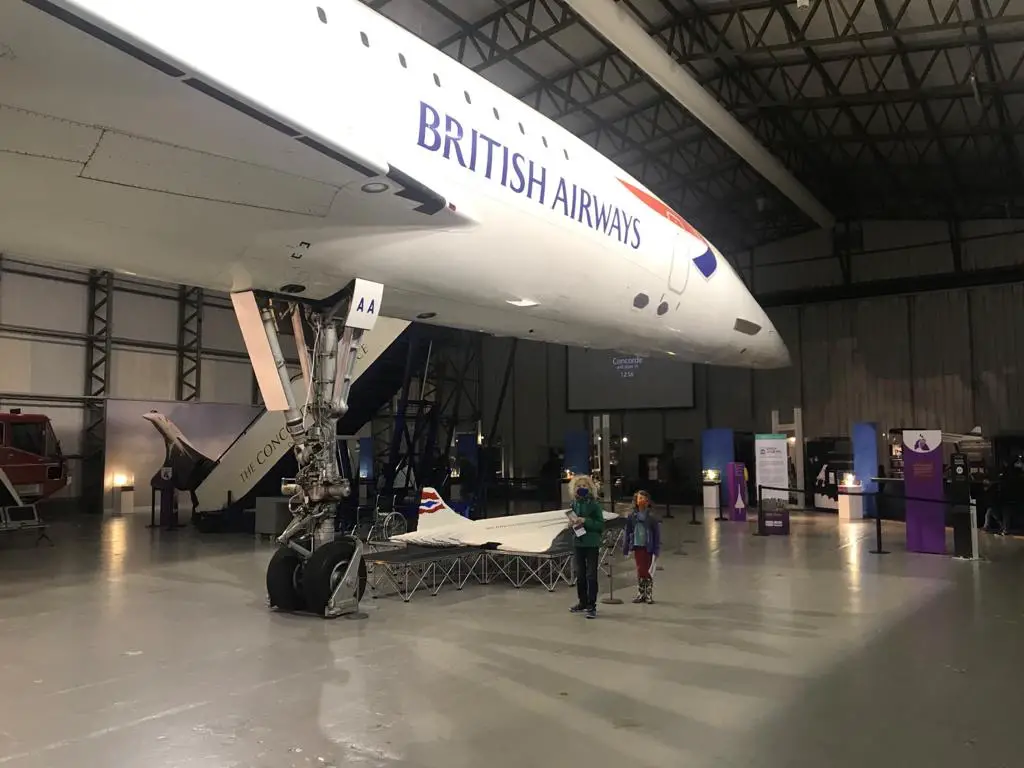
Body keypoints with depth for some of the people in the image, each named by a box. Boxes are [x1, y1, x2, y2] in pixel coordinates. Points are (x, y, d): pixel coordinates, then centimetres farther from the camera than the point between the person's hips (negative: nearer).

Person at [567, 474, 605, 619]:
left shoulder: (594, 504, -9)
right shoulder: (574, 503, 5)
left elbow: (600, 524, -11)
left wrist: (585, 521, -21)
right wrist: (572, 523, -6)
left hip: (592, 543, -5)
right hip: (579, 542, 6)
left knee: (591, 575, -5)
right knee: (580, 574, 15)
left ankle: (591, 606, 0)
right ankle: (582, 603, 28)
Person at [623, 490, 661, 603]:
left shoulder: (651, 516, -5)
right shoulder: (632, 516, 1)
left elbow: (657, 533, -4)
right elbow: (627, 532, 5)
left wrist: (656, 549, -9)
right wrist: (625, 548, 3)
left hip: (648, 547, -2)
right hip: (637, 546, 3)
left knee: (646, 571, -1)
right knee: (640, 571, 9)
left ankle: (649, 594, 13)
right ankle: (641, 594, 20)